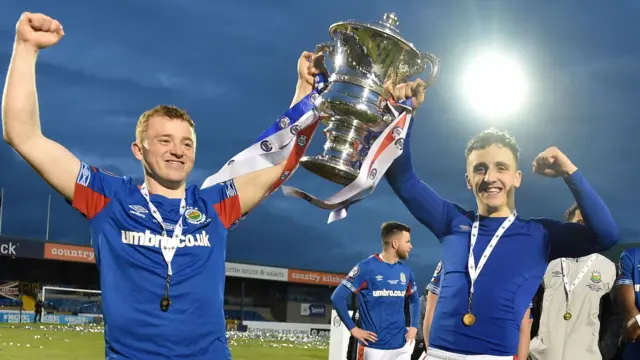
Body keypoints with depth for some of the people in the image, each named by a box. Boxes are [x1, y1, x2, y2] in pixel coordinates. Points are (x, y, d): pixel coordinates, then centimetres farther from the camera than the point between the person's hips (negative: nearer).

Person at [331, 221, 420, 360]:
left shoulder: (405, 271, 9)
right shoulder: (367, 267, -10)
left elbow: (414, 299, 26)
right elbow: (338, 297, -10)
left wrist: (414, 326, 12)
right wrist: (353, 329, -11)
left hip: (402, 346, 5)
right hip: (374, 347, -5)